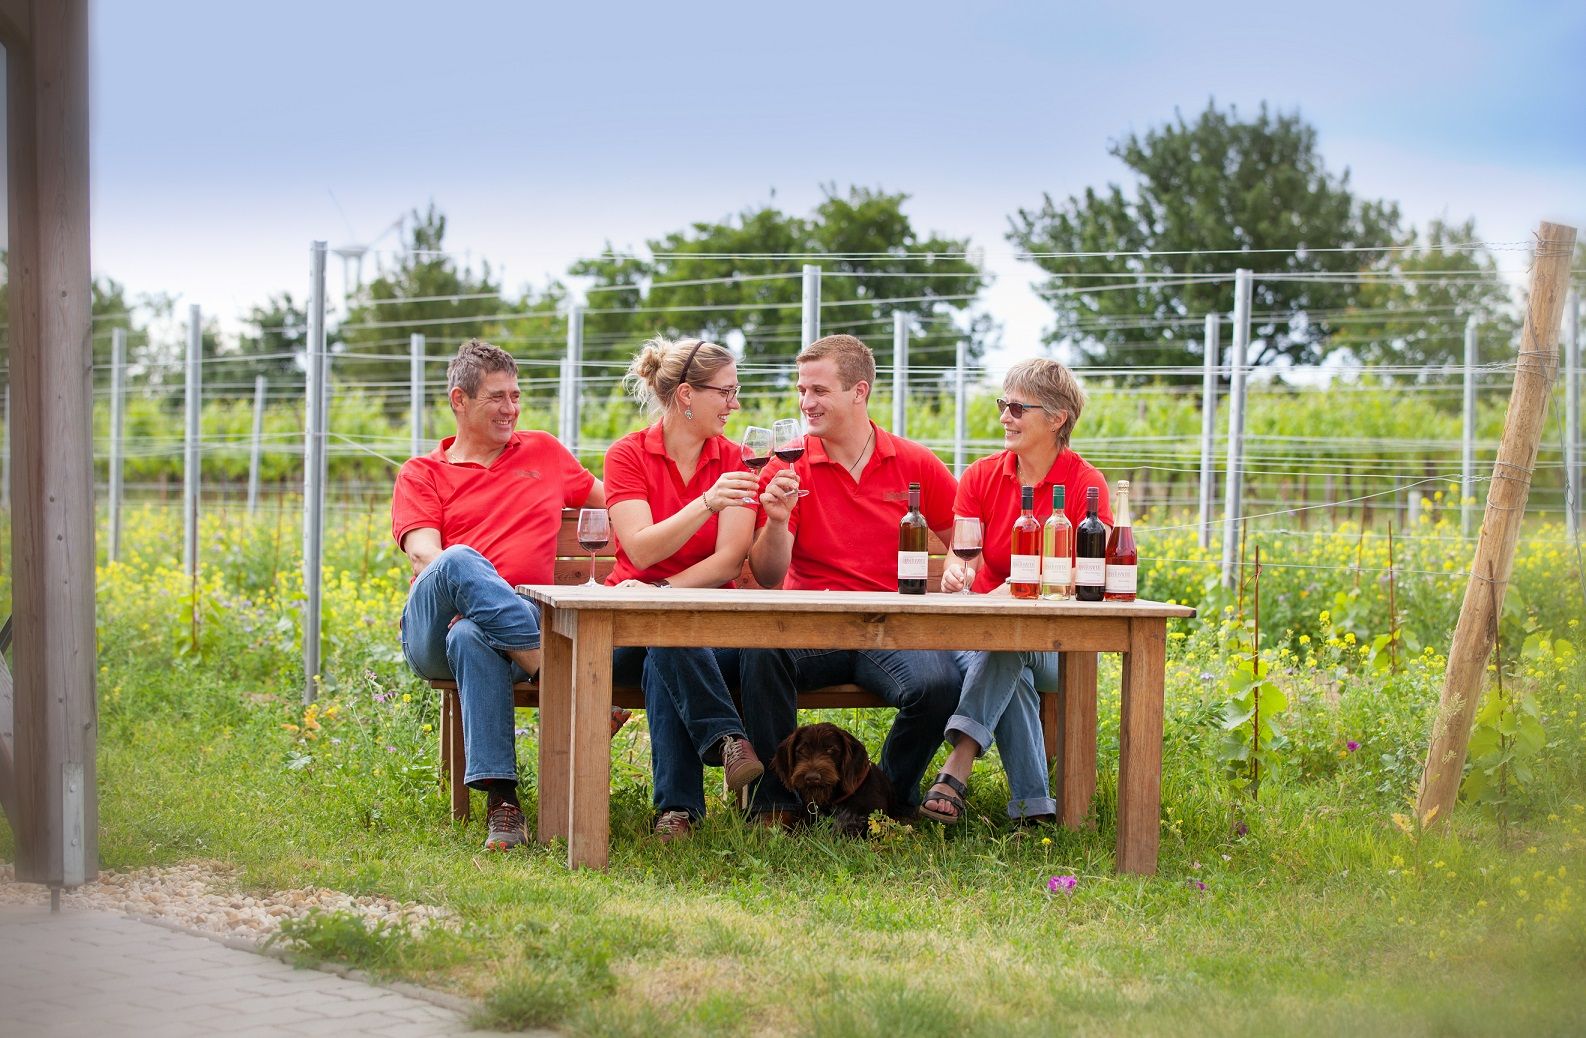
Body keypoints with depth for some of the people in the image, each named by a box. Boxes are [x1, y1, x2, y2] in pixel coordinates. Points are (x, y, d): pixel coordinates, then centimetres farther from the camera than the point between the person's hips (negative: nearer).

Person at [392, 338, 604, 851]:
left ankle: (501, 800, -48)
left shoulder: (545, 452, 26)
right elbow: (423, 553, 0)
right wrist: (461, 577, -23)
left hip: (518, 625, 1)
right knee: (460, 560, -39)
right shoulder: (422, 474, 18)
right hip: (432, 633, -1)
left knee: (472, 638, -40)